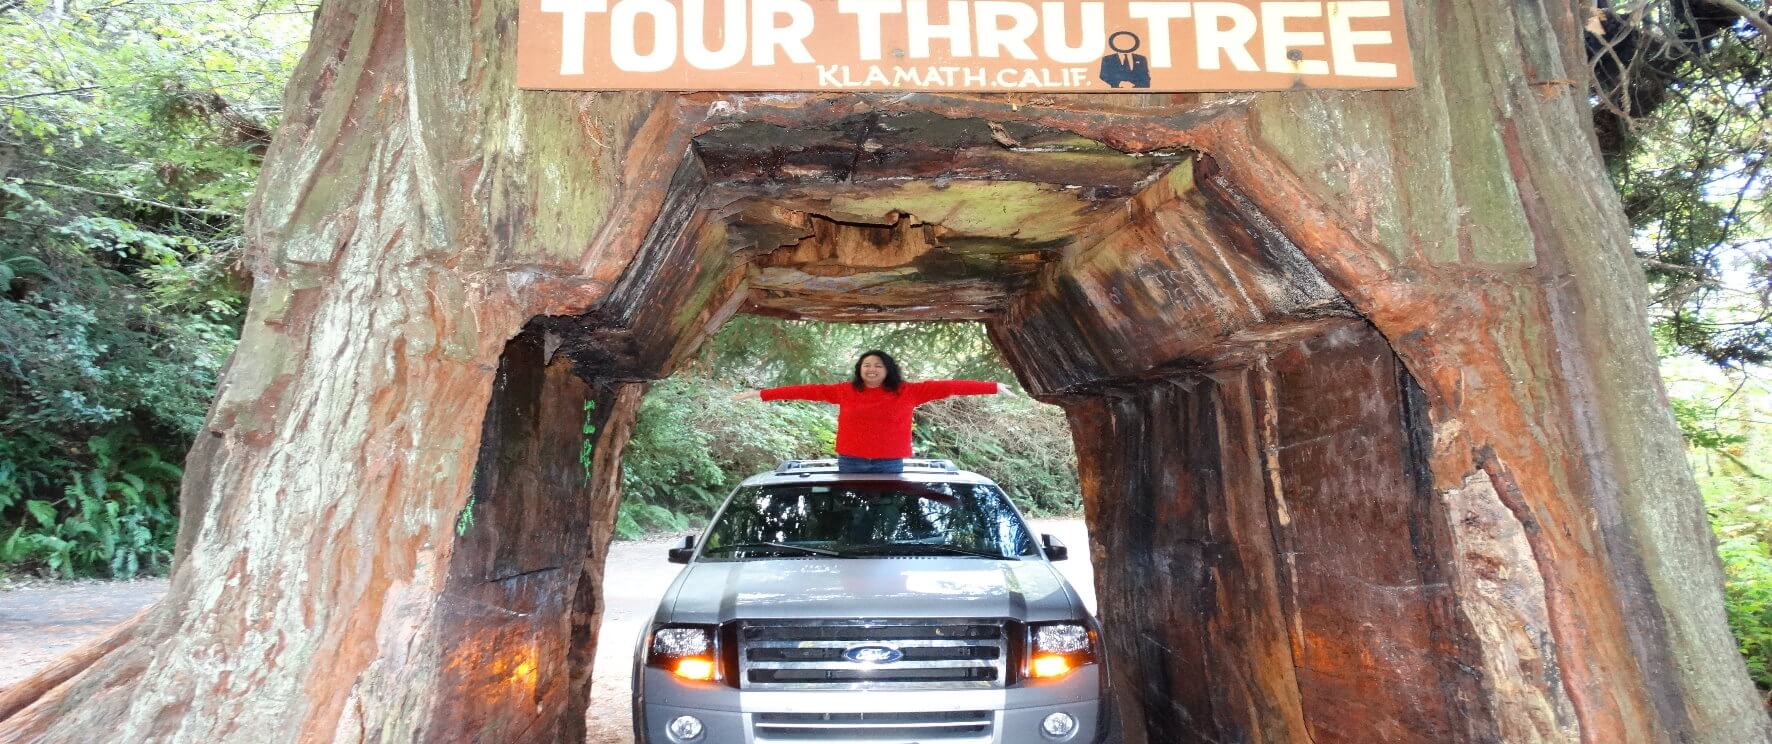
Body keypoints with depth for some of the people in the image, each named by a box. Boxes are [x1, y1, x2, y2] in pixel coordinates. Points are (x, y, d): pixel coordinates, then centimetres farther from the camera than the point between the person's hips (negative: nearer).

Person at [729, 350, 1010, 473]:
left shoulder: (907, 392, 0)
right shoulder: (845, 391, 3)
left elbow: (945, 386, -2)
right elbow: (808, 390, 3)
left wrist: (993, 388, -2)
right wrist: (762, 394, 1)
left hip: (890, 465, -1)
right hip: (850, 463, 1)